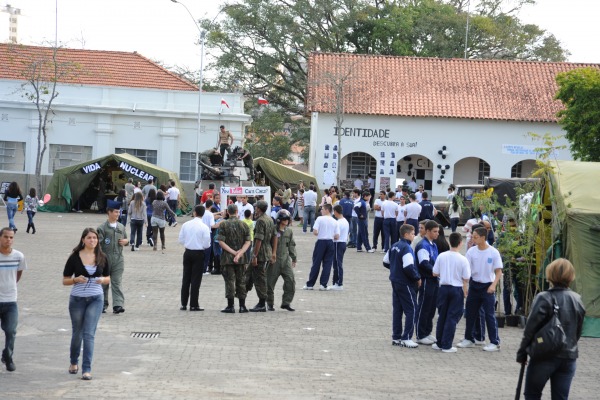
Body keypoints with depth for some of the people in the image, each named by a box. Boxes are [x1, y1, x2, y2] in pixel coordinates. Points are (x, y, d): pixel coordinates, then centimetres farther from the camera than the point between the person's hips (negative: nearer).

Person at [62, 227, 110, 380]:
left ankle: (87, 369, -5)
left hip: (96, 299, 0)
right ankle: (74, 362, 37)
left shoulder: (102, 257, 1)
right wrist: (76, 279, -20)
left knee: (89, 334, -7)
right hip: (77, 299, 0)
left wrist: (102, 280, -11)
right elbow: (65, 280, 0)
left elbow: (108, 278, 12)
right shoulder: (75, 257, -5)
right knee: (77, 332, 12)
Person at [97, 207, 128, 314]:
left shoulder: (121, 227, 11)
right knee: (104, 282, 8)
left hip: (118, 259, 3)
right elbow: (98, 244, -9)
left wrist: (126, 241, -1)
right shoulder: (102, 228, -5)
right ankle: (103, 305, 20)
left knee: (117, 282, -5)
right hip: (105, 259, -3)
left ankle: (118, 305, -11)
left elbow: (126, 239, 23)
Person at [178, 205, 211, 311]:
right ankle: (193, 305, 2)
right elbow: (207, 244, -12)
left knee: (186, 279, 12)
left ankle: (183, 304, 14)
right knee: (196, 280, 2)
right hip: (199, 254, -3)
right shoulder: (204, 227, -13)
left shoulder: (185, 225, -3)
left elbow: (181, 240, 2)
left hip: (188, 253, 3)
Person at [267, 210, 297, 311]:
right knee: (270, 282, 2)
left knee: (290, 281, -5)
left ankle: (286, 302, 4)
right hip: (274, 260, -4)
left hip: (285, 260, 4)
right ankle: (270, 304, 16)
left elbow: (291, 245, 18)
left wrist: (294, 258, 16)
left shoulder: (289, 232, 10)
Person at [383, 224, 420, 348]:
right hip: (405, 283, -9)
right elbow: (409, 267, -26)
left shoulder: (394, 246, 8)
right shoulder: (406, 248, -18)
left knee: (397, 309, 12)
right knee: (412, 310, -2)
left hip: (395, 281, 9)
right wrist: (417, 278, -13)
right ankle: (406, 338, -4)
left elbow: (386, 262, 16)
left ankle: (396, 337, 16)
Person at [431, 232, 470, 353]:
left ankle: (439, 343, 20)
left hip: (443, 287, 3)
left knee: (442, 316, 14)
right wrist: (465, 292, 10)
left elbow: (434, 273, 0)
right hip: (457, 289, -3)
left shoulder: (442, 256, -5)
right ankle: (447, 345, 4)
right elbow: (466, 279, -7)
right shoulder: (463, 259, -11)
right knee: (452, 318, 3)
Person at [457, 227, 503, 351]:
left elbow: (498, 271, -5)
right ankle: (469, 339, 24)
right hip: (474, 285, 4)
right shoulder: (471, 251, -2)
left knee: (490, 315, -4)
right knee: (470, 313, 11)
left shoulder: (493, 252, -9)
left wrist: (493, 285, -19)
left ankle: (495, 342, 2)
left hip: (488, 287, -4)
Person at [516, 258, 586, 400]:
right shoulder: (577, 299, 4)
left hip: (545, 356, -5)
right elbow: (578, 330, 11)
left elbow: (531, 328, -13)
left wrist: (522, 353, -4)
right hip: (569, 356, 5)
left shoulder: (544, 298, -14)